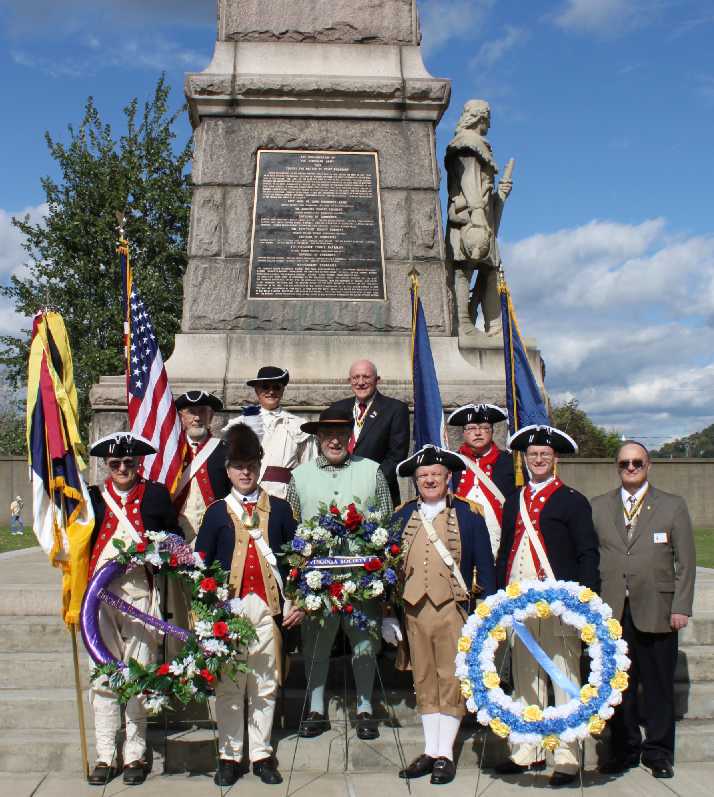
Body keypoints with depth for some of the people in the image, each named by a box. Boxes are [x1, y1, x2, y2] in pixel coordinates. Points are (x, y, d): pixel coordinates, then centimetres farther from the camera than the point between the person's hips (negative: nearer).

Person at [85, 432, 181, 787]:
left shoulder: (156, 494, 6)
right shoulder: (93, 497, 10)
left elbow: (175, 539, 11)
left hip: (140, 594, -1)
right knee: (103, 674, 5)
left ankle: (136, 754, 15)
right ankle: (105, 756, 16)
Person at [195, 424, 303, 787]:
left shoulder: (279, 509, 7)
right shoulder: (217, 512, 5)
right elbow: (200, 564, 4)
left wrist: (296, 602, 3)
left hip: (268, 607, 1)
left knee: (265, 685, 7)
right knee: (228, 685, 4)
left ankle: (262, 754, 18)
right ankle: (229, 755, 16)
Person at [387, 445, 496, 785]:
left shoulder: (468, 514, 0)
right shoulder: (402, 516, 7)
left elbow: (485, 566, 2)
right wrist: (387, 615, 7)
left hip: (453, 611, -3)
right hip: (414, 612, 3)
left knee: (451, 682, 3)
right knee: (424, 683, 10)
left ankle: (445, 754, 14)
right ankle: (430, 751, 21)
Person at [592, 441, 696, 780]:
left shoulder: (673, 506, 5)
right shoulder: (598, 507, 9)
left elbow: (686, 561, 3)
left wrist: (681, 607, -3)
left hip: (656, 612, -1)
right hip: (612, 612, 1)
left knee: (658, 685, 7)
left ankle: (658, 752, 21)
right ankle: (624, 750, 21)